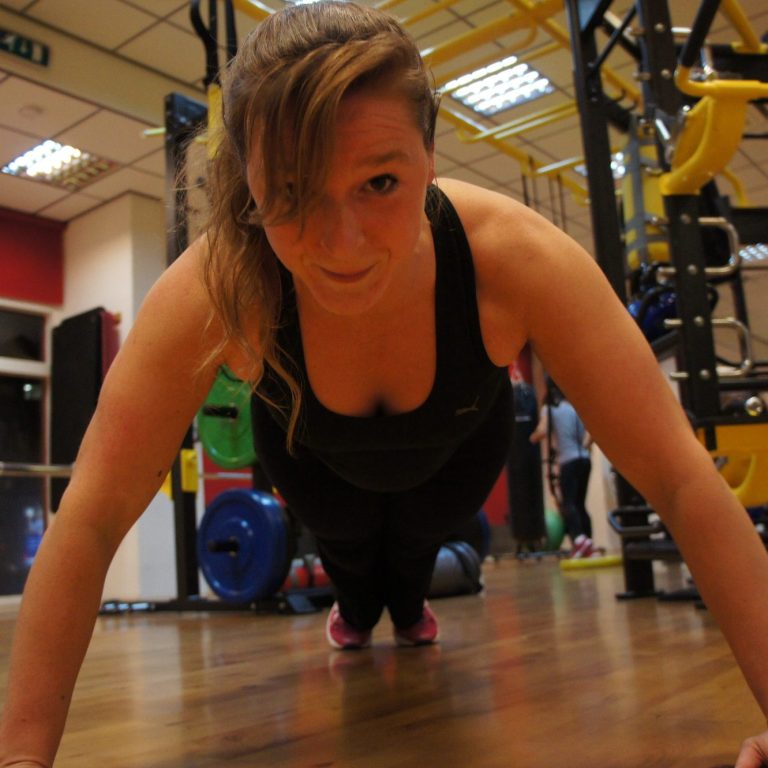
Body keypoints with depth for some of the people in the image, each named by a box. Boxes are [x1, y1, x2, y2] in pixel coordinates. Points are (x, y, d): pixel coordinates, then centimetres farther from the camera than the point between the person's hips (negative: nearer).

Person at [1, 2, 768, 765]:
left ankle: (409, 612, 71)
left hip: (455, 446, 1)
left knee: (416, 538, 31)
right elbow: (94, 517, -37)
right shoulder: (213, 292, -43)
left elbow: (682, 480, -40)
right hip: (315, 455, 0)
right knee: (344, 540, 29)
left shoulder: (514, 258, -44)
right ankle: (356, 613, 70)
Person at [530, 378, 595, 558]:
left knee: (568, 503, -10)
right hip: (584, 459, 6)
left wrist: (533, 438, 6)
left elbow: (542, 431, -14)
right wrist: (583, 447, 14)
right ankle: (589, 547, 14)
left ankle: (579, 539, -33)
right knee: (580, 503, 14)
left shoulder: (548, 408, -2)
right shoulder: (577, 407, 12)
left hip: (568, 461, -5)